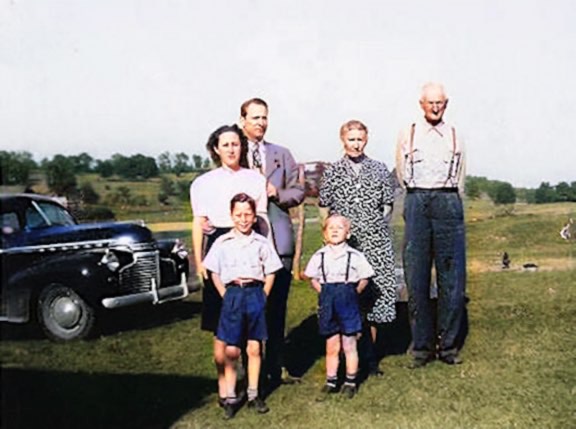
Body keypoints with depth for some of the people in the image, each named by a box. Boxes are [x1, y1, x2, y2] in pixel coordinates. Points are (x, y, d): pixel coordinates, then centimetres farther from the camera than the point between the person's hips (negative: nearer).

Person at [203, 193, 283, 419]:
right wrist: (226, 297, -2)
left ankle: (253, 395, 18)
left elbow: (270, 273, 7)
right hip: (233, 294, -1)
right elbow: (215, 274, 4)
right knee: (231, 350, 1)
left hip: (256, 293, 1)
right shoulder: (222, 243, 2)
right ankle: (230, 397, 11)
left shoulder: (262, 243, 3)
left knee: (254, 348, 7)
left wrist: (262, 296, -1)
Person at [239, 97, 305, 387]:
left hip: (278, 239, 2)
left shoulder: (282, 155, 15)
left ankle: (275, 369, 14)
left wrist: (277, 194, -4)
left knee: (277, 306, 5)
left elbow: (298, 191, 14)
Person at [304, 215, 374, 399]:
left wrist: (352, 294, -2)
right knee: (331, 347, 10)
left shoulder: (354, 256, -5)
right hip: (328, 303, 2)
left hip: (347, 301, -2)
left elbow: (364, 279, 3)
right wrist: (324, 294, 3)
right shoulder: (319, 256, 1)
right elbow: (312, 278, 12)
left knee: (349, 346, 5)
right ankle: (331, 380, 20)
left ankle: (350, 382, 16)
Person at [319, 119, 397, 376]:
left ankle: (369, 357, 13)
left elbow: (387, 206, 14)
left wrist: (375, 224, 2)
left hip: (375, 242, 1)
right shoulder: (333, 172, 7)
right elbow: (325, 208, 9)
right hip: (344, 241, -1)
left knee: (373, 297, 2)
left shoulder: (379, 170, 11)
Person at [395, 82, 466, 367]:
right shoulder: (407, 135, 10)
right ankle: (422, 346, 5)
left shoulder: (455, 136, 13)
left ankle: (448, 345, 7)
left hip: (448, 202, 1)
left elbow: (460, 180, 18)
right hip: (417, 202, 0)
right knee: (416, 278, -2)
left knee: (452, 278, -2)